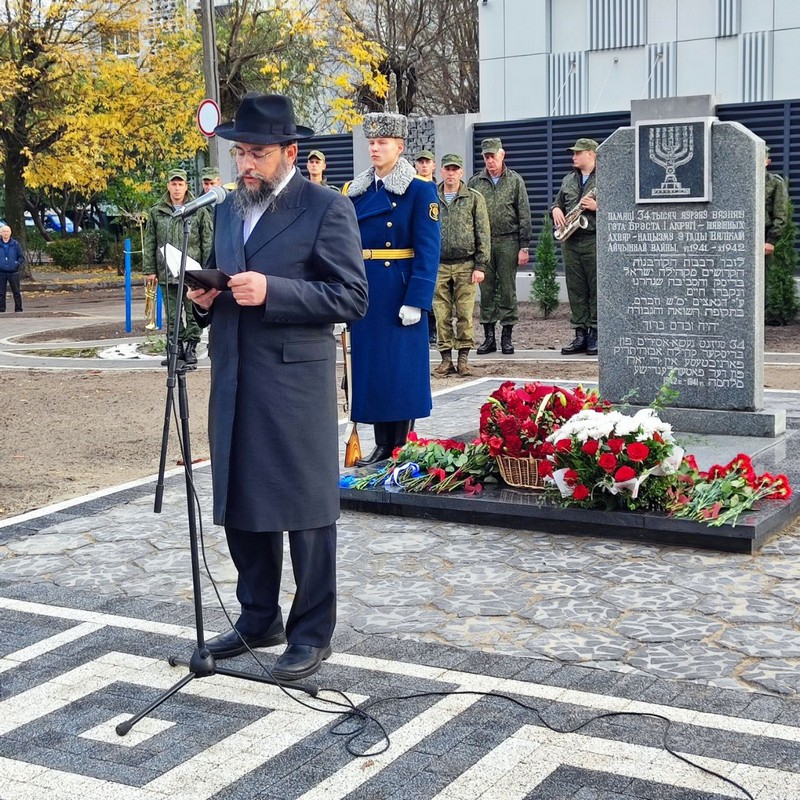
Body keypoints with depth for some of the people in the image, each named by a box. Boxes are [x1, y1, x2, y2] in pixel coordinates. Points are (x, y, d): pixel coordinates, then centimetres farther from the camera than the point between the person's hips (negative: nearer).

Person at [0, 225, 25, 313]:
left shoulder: (15, 244, 1)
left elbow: (22, 257, 6)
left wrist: (17, 264, -9)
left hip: (13, 272, -1)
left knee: (16, 292, 3)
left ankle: (18, 309, 10)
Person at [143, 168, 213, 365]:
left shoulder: (199, 211, 3)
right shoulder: (156, 212, 9)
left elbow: (207, 243, 2)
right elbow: (149, 244, 11)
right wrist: (149, 269, 4)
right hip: (167, 273, 2)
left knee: (193, 312, 0)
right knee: (172, 315, 7)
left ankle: (191, 348, 8)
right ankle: (176, 347, 14)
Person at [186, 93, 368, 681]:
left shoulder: (327, 208, -6)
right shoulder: (227, 209, 15)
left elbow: (352, 297, -12)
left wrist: (271, 291, -21)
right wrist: (205, 298, 1)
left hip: (296, 383, -7)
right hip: (234, 384, 7)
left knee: (305, 508, 2)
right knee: (239, 505, 14)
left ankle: (312, 633, 15)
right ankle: (259, 619, 30)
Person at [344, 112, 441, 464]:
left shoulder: (420, 191, -5)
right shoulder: (355, 192, 10)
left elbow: (428, 250, -10)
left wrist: (416, 301, -17)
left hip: (400, 292, -5)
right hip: (364, 292, 5)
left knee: (401, 368, 0)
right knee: (371, 366, 9)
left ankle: (402, 448, 11)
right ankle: (382, 446, 18)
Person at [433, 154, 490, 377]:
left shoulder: (474, 198, 4)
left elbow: (483, 234, 2)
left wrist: (480, 266, -5)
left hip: (465, 265, -1)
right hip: (438, 265, 2)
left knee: (465, 313, -2)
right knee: (442, 315, 1)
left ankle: (463, 358, 6)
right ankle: (446, 358, 8)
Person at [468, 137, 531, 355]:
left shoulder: (515, 180, 4)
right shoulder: (475, 182, 7)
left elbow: (524, 215, 2)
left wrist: (524, 246, -4)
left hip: (508, 242, -2)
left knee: (507, 290, 1)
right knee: (486, 290, 4)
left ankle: (507, 337, 8)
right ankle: (489, 336, 10)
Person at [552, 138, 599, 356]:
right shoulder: (568, 179, 19)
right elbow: (558, 202, 27)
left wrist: (598, 207, -18)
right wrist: (555, 210, 5)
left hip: (595, 240, -6)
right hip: (570, 241, 7)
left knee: (596, 289, -4)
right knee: (575, 289, 6)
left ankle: (596, 335, 0)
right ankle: (580, 334, 10)